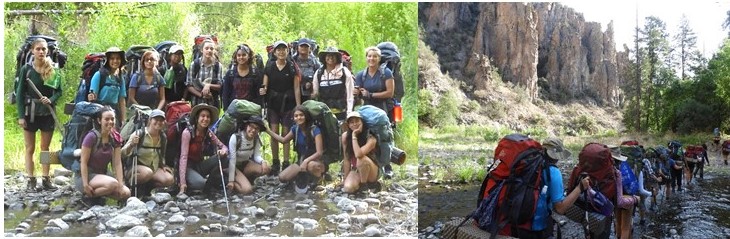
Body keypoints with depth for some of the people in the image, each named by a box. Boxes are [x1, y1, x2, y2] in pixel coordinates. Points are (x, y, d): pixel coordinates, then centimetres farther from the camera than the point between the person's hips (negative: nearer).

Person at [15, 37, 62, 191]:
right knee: (30, 148, 4)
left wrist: (51, 100, -16)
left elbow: (59, 90, 6)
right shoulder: (26, 69, -4)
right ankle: (31, 181, 8)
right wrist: (21, 116, -8)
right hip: (30, 113, -1)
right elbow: (20, 93, -3)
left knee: (45, 148, 8)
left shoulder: (53, 70, 0)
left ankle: (46, 179, 13)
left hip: (48, 113, 1)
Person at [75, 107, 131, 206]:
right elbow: (83, 162, -16)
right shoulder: (92, 136, -17)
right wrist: (85, 185, -19)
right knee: (112, 184, -33)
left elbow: (117, 163, -3)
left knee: (126, 193, -14)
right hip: (85, 176, -6)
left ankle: (96, 193, 7)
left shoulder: (116, 138, 1)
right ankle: (87, 197, -9)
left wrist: (121, 185, -12)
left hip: (102, 175, 6)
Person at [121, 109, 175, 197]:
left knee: (170, 180, -21)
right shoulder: (139, 134, -14)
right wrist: (131, 145, -40)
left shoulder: (163, 137, 3)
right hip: (134, 168, -5)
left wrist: (163, 166, 3)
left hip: (154, 168, 5)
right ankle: (130, 185, -10)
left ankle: (146, 188, 1)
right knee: (147, 172, -38)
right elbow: (124, 153, -20)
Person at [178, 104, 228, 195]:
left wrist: (223, 151, -24)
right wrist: (183, 182, -30)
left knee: (224, 157, -17)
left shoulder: (209, 133, -2)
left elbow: (223, 146, 4)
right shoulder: (188, 132, -18)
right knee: (199, 183, -35)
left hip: (200, 166, 5)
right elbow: (183, 157, -23)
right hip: (188, 167, -5)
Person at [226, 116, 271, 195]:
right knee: (247, 189, -26)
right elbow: (232, 160, -24)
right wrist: (231, 181, -25)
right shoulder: (235, 138, -25)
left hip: (245, 164, 6)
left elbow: (257, 156, -8)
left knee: (267, 169, -20)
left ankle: (245, 179, 4)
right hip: (234, 166, -6)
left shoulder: (256, 139, -8)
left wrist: (263, 161, -33)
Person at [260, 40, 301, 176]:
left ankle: (286, 163, 7)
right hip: (273, 103, 1)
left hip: (288, 104, -1)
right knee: (274, 133, -3)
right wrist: (263, 90, -17)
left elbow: (296, 88, 0)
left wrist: (298, 106, -5)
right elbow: (265, 85, 8)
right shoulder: (269, 67, 7)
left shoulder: (292, 67, 2)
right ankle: (275, 163, 7)